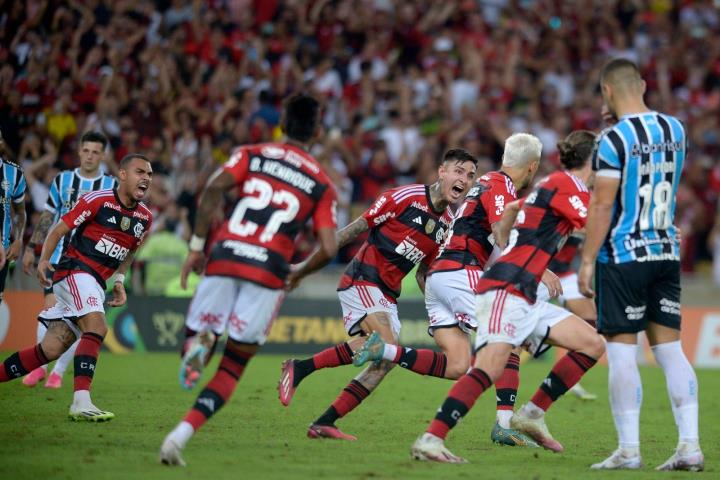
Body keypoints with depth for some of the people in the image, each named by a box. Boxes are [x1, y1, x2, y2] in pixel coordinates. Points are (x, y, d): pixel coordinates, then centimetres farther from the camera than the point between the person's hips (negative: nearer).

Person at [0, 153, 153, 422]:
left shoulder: (145, 218, 10)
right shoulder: (98, 200, -9)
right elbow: (59, 229, -5)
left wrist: (119, 281, 16)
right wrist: (43, 260, -16)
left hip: (96, 285, 7)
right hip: (74, 270, -7)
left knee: (51, 349, 1)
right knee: (96, 327, -28)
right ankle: (81, 402, -35)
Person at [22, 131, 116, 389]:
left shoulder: (111, 186, 3)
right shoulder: (62, 180, 7)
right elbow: (47, 218, 11)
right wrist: (31, 249, 8)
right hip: (58, 257, 1)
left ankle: (58, 371, 7)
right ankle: (40, 366, 9)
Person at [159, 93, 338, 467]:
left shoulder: (252, 155, 13)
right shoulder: (322, 185, 12)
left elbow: (214, 187, -5)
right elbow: (328, 249, 3)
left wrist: (196, 245, 1)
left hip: (225, 257, 0)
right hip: (269, 270, 0)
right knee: (233, 367, 4)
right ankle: (182, 434, -14)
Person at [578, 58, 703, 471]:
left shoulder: (615, 139, -13)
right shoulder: (675, 130, 7)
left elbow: (603, 206, -15)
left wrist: (587, 260, -9)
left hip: (623, 256, -6)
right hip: (668, 253, 6)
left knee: (622, 352, -2)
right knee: (670, 349, 7)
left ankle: (628, 449, -2)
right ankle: (690, 445, 1)